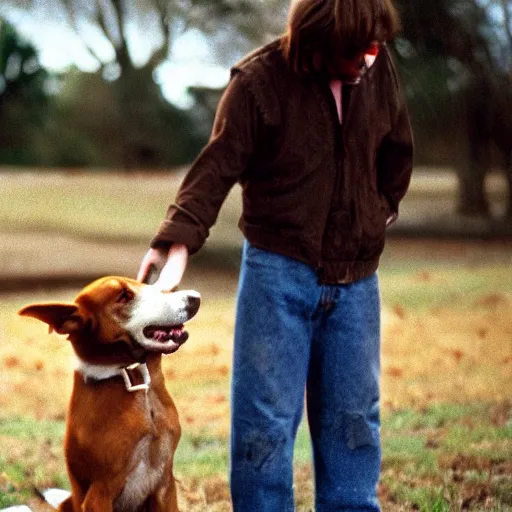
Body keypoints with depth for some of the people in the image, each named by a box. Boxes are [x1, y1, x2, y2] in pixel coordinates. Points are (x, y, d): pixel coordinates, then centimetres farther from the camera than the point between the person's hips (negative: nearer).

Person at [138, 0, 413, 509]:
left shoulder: (378, 69, 2)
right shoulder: (258, 80, -11)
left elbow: (396, 152, 20)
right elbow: (217, 167, -14)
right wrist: (178, 240, -26)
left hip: (356, 278, 4)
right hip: (279, 270, -4)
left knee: (353, 414, 9)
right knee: (266, 415, -4)